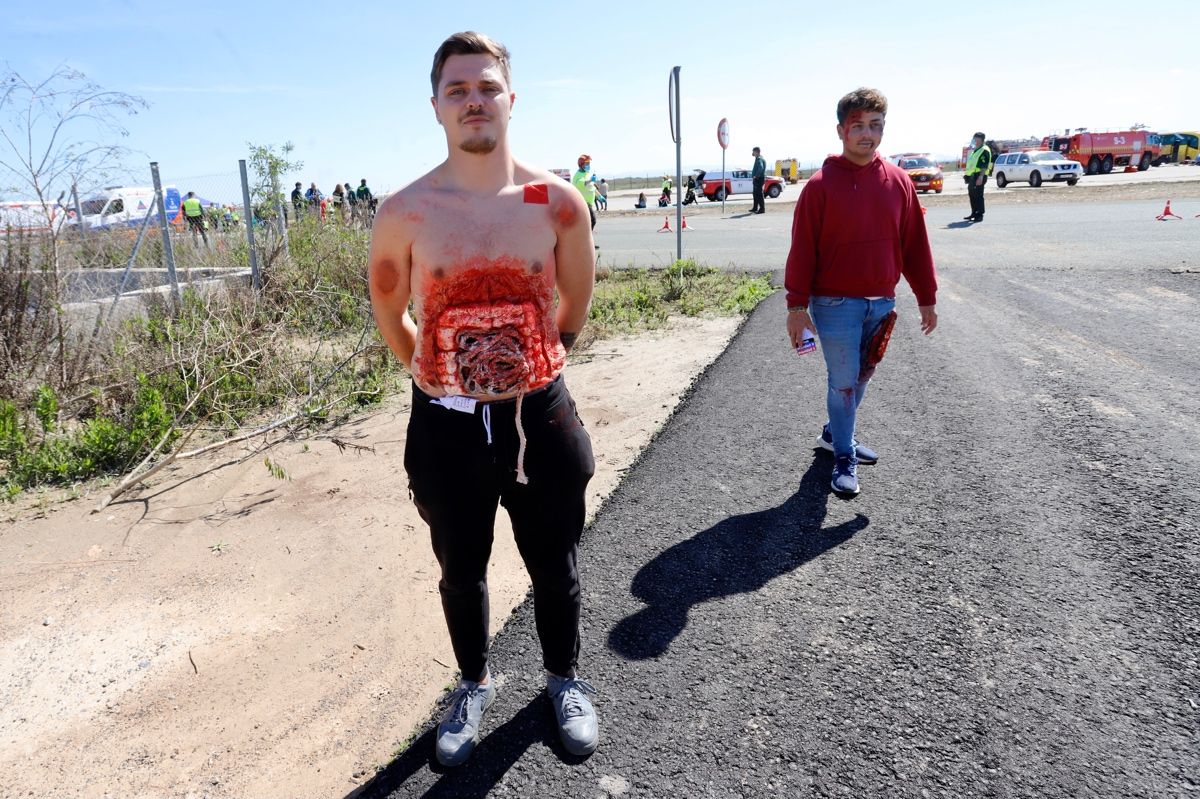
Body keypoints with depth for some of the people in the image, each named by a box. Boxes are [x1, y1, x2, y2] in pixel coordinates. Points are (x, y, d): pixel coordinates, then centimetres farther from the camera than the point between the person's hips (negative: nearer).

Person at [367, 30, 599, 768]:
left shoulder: (559, 202, -7)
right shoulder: (405, 212, -9)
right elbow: (388, 310, 7)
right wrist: (435, 376, 10)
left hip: (540, 416, 0)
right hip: (446, 424, 0)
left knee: (555, 568, 16)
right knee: (462, 573, 18)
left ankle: (565, 680, 43)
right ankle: (474, 685, 45)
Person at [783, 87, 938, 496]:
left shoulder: (898, 182, 4)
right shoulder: (821, 185, -8)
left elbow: (915, 244, 8)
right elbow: (802, 249, -9)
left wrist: (926, 297, 8)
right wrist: (797, 306, -12)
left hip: (882, 303, 5)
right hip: (836, 304, -5)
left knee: (861, 377, 17)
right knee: (843, 382, 1)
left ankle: (836, 433, 39)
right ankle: (844, 458, 16)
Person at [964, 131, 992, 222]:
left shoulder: (984, 150, -10)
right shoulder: (975, 150, 21)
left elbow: (984, 166, -19)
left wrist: (981, 177, -27)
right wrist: (966, 174, 23)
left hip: (978, 176, -10)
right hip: (972, 176, 10)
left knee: (978, 196, -10)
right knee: (972, 195, 15)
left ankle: (979, 215, -8)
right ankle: (974, 213, 25)